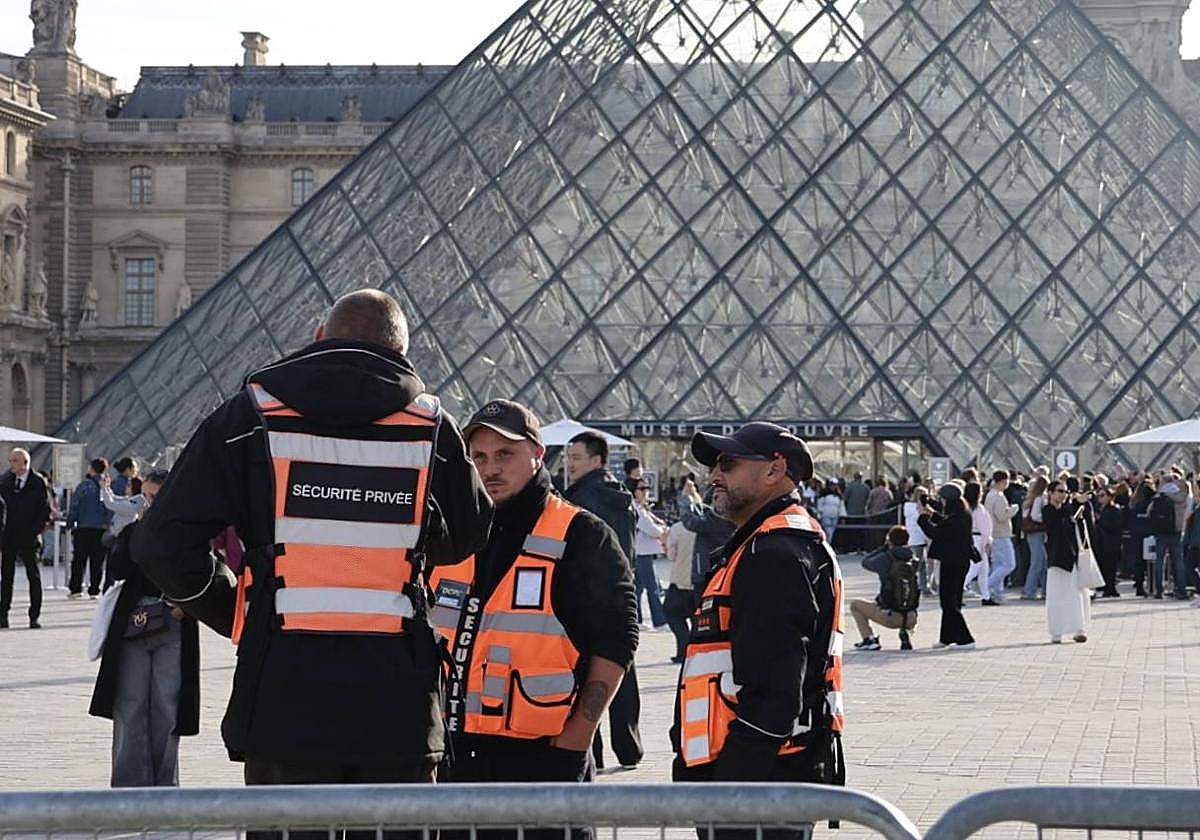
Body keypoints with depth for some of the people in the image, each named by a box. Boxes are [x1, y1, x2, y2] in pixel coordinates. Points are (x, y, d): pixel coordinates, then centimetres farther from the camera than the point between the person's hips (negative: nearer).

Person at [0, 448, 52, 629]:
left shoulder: (38, 482, -2)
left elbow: (45, 510, -1)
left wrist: (36, 530, -9)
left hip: (29, 535, -3)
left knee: (34, 575, 2)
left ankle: (35, 616, 7)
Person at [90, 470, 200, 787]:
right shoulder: (132, 532, 9)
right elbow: (117, 570, -7)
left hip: (173, 628, -2)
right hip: (132, 627, 2)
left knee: (166, 708, 1)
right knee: (130, 707, 0)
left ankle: (164, 784, 10)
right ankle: (130, 784, 5)